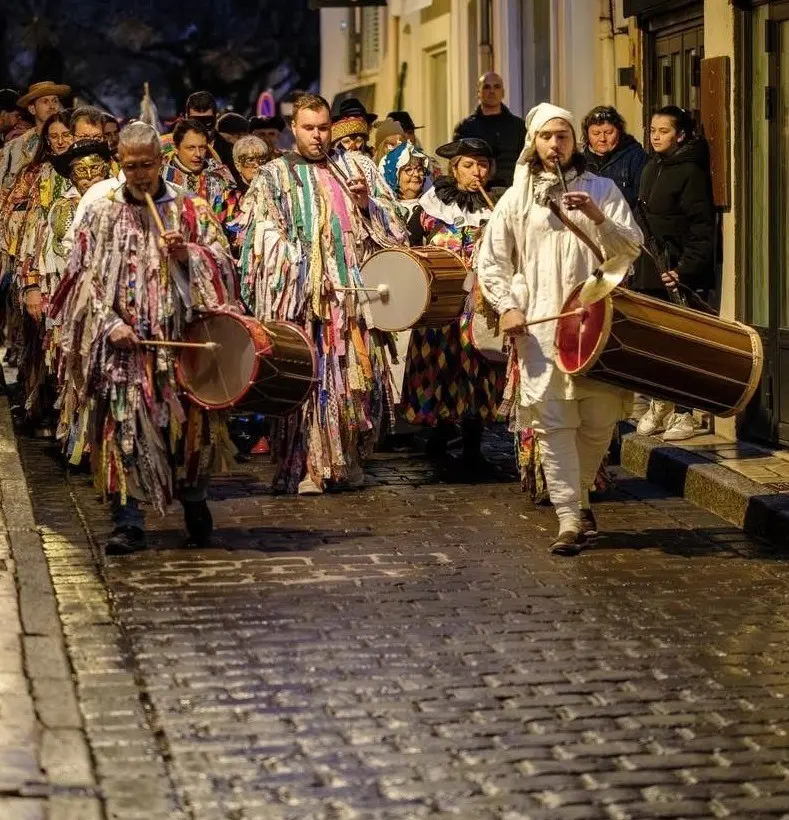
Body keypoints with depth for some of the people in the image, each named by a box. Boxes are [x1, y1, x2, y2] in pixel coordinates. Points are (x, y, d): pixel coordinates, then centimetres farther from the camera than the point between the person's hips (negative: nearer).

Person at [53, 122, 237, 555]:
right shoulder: (101, 214, 8)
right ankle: (128, 523, -2)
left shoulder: (192, 209, 8)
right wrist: (108, 323, -9)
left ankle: (193, 500, 25)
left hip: (181, 337, 0)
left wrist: (188, 254, -13)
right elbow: (85, 278, 4)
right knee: (123, 427, -6)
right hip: (121, 342, 0)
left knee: (190, 420, 1)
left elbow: (222, 266, 6)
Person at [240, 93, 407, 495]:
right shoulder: (274, 175, 9)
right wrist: (303, 272, -14)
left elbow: (393, 224, 15)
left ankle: (348, 459, 14)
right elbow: (268, 237, 0)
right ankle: (305, 467, -3)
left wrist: (367, 203, -5)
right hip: (300, 295, -3)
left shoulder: (357, 166, 17)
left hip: (352, 291, 3)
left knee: (356, 374, 1)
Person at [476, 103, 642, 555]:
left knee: (600, 420, 2)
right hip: (540, 327, -1)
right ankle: (570, 521, -6)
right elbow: (491, 261, 11)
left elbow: (633, 247, -1)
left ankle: (579, 495, 28)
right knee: (553, 423, -7)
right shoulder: (518, 198, 10)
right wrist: (506, 306, -3)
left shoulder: (601, 189, 9)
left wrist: (597, 217, -17)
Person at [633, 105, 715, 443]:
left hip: (681, 273, -7)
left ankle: (683, 414, 4)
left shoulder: (690, 171, -10)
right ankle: (660, 405, 22)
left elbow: (702, 226, -14)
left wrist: (685, 269, -21)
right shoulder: (651, 169, 14)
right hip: (650, 270, 7)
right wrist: (637, 267, 14)